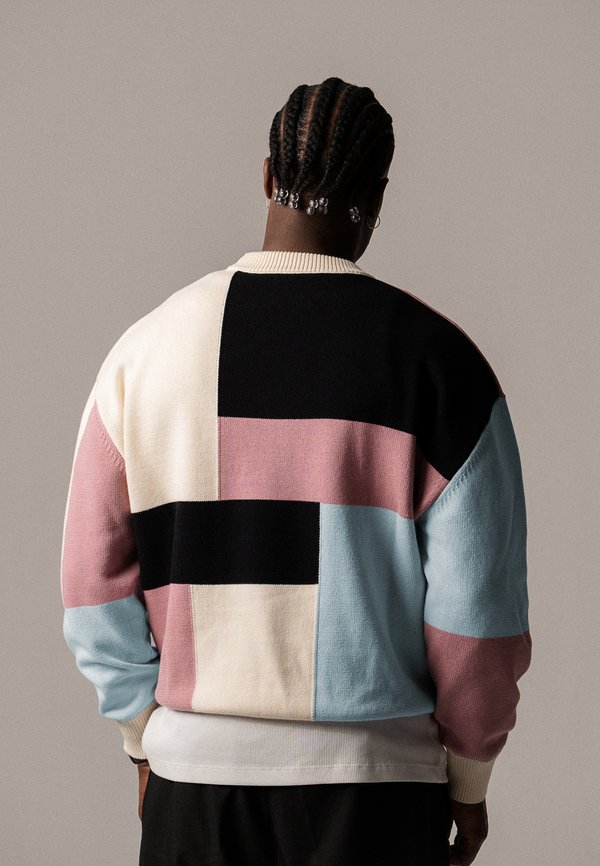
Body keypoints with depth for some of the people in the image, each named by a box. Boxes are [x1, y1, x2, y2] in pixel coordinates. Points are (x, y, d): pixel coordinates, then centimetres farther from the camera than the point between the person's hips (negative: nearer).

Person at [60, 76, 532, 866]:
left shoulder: (148, 347, -1)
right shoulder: (435, 358, -8)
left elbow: (97, 587, 1)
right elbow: (477, 607, -9)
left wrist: (148, 742, 13)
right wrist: (469, 779, 6)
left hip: (195, 772, 2)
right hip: (375, 774, -2)